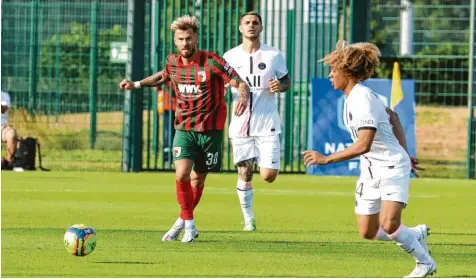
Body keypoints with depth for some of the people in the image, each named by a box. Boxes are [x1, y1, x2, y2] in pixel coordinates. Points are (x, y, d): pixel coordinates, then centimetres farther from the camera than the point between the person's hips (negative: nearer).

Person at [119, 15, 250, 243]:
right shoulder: (173, 62, 0)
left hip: (210, 130, -2)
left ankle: (184, 222, 30)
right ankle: (188, 223, 1)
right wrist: (136, 85, 21)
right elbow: (163, 76, 26)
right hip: (184, 128, 2)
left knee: (198, 179, 8)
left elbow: (240, 84, -16)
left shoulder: (211, 62, -14)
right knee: (182, 175, -17)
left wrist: (243, 96, -38)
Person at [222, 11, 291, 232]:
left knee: (268, 176, -8)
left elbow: (286, 81, 11)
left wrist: (280, 86, -11)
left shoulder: (274, 55, 2)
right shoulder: (230, 57, 3)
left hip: (267, 124, -1)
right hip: (240, 125, 1)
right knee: (245, 174, 1)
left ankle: (266, 162, 29)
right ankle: (248, 218, 18)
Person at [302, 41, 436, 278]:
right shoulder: (353, 96, 7)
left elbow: (363, 145, -31)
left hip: (392, 167, -9)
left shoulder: (363, 99, -22)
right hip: (370, 170, 9)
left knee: (389, 225, -23)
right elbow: (392, 116, 20)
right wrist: (403, 152, 19)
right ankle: (417, 234, 30)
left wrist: (326, 159, -27)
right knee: (368, 232, 6)